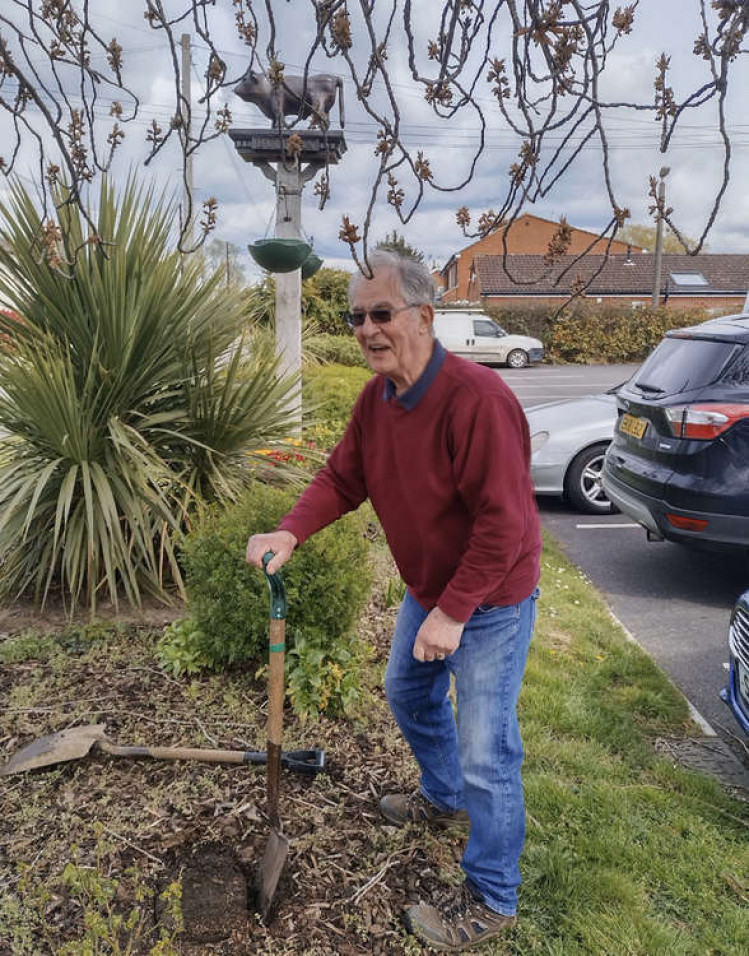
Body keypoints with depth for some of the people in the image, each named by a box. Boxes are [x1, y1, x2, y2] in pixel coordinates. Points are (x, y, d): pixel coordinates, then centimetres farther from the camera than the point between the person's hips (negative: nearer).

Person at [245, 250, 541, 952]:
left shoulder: (476, 398, -30)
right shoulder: (377, 396, -2)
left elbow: (501, 522, -30)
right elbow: (342, 478, 1)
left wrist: (453, 613, -27)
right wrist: (290, 533, -16)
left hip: (489, 602, -8)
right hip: (426, 590, 9)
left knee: (486, 754, 1)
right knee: (407, 694, 27)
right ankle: (444, 799, 55)